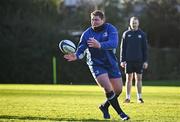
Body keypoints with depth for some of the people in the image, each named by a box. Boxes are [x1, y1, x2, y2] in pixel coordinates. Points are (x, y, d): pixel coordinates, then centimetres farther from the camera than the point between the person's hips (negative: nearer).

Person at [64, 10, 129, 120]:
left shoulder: (110, 29, -11)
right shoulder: (87, 34, -7)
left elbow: (113, 44, -29)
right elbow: (81, 49, -12)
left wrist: (99, 45, -46)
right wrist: (76, 56, -36)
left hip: (111, 63, 2)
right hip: (96, 65, -2)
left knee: (118, 90, 8)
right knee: (108, 88, -20)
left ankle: (105, 106, 34)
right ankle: (120, 112, -3)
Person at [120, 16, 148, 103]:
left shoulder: (142, 34, 5)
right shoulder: (126, 34, 5)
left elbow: (145, 48, 6)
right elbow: (123, 48, 5)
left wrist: (145, 61, 0)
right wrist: (122, 60, -2)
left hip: (139, 61, 0)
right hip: (129, 60, 0)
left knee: (139, 78, 3)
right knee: (129, 78, 1)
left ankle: (139, 97, 10)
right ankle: (128, 97, 6)